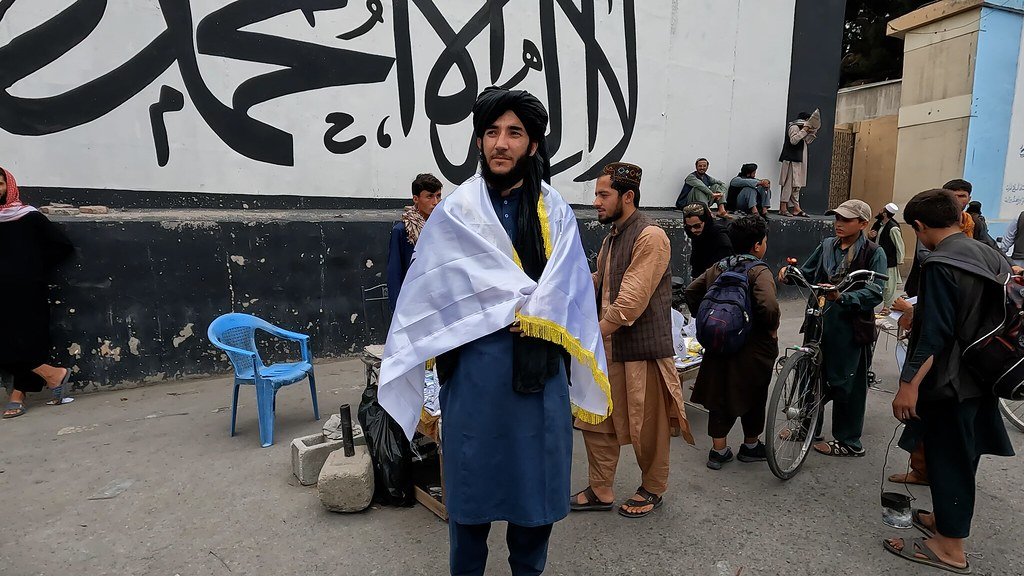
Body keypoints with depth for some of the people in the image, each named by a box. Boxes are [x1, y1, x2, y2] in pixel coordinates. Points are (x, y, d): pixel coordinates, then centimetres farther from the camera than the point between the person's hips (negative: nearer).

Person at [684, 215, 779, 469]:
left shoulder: (718, 268, 4)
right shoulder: (760, 272, -16)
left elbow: (691, 292, 7)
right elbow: (769, 306, -31)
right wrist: (773, 327, -13)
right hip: (753, 348, -5)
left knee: (721, 395, 12)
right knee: (753, 396, 15)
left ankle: (718, 450, 18)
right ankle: (751, 446, 32)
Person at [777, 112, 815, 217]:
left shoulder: (800, 128, 24)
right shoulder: (794, 127, -6)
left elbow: (806, 141, 25)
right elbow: (793, 140, -21)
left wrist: (812, 133, 14)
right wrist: (804, 130, -19)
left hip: (798, 160, 10)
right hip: (792, 159, -10)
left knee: (796, 185, 7)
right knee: (790, 183, -12)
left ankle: (796, 209, 6)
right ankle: (783, 208, -11)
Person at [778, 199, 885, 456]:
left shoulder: (874, 253, -9)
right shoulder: (827, 245, 7)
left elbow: (874, 293, -18)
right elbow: (806, 274, 8)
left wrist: (841, 297, -33)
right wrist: (789, 275, -14)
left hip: (851, 327, -5)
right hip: (820, 321, 5)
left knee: (846, 384, 6)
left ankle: (849, 442, 24)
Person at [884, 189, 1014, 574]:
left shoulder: (940, 265, -21)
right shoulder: (989, 256, 6)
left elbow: (935, 335, -26)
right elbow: (998, 315, 16)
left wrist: (909, 384, -25)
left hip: (950, 381, -9)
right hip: (982, 375, 9)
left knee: (947, 458, 2)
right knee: (963, 455, 19)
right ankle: (948, 518, 35)